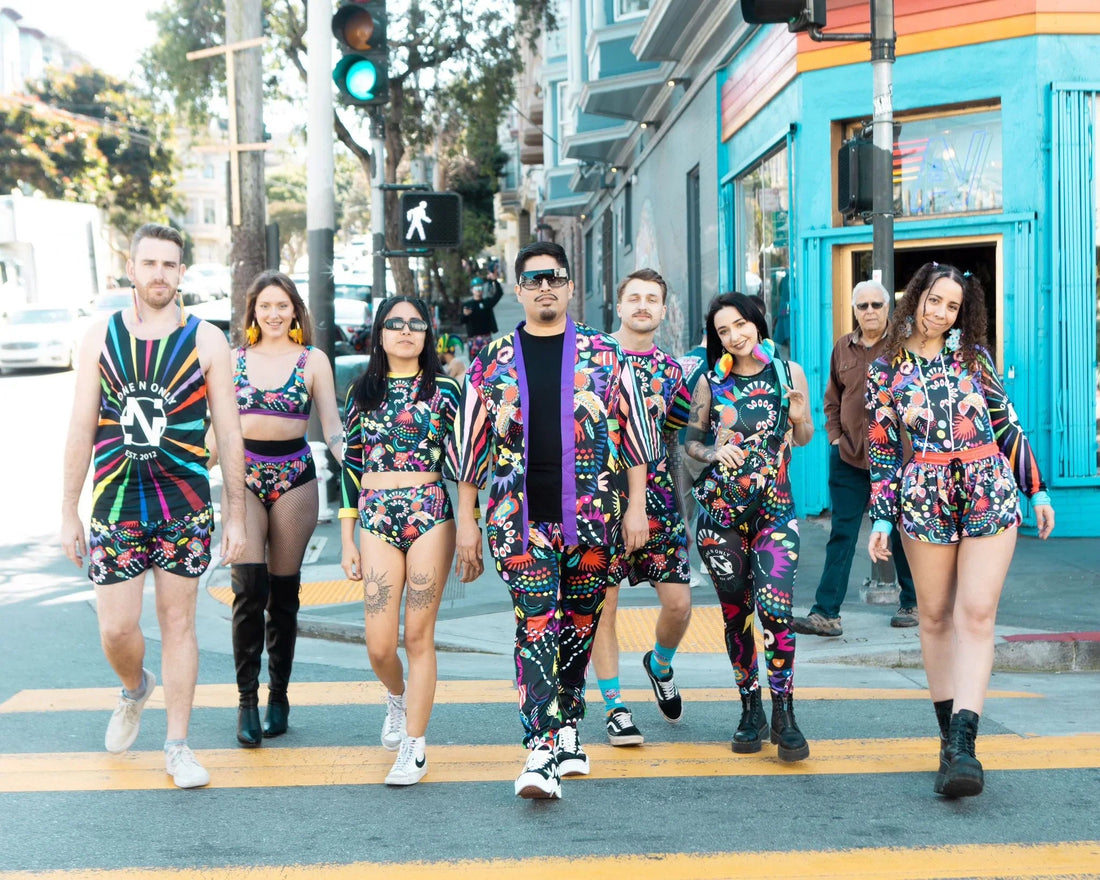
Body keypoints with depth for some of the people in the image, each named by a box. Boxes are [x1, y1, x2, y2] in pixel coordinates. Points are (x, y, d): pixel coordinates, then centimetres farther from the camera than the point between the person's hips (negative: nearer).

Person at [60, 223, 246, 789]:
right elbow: (81, 430, 6)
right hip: (115, 508, 1)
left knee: (178, 624, 5)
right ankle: (135, 690, 35)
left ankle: (178, 746, 16)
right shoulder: (100, 337, 4)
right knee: (116, 629, 1)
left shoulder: (206, 340, 0)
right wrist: (69, 514, 4)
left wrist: (236, 515, -2)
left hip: (185, 508, -1)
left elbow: (228, 433, 1)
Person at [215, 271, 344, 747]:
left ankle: (278, 696, 18)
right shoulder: (234, 359, 10)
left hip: (295, 477, 0)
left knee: (284, 592, 5)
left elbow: (332, 427, 1)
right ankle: (247, 700, -5)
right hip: (243, 476, 1)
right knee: (249, 587, -11)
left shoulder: (312, 359, 5)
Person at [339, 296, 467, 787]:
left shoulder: (443, 390, 5)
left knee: (418, 635, -2)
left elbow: (459, 463, 4)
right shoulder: (363, 392, 11)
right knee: (379, 644, -3)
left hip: (430, 515, -2)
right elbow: (350, 466, 12)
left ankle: (415, 746, 10)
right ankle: (397, 697, 32)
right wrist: (347, 539, 8)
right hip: (377, 518, 2)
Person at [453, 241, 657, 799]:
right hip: (521, 519, -1)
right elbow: (470, 447, 9)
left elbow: (632, 435, 9)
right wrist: (466, 521, 6)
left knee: (580, 624, 9)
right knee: (536, 626, -9)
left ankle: (566, 726, 27)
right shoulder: (492, 363, 6)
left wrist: (636, 506, 4)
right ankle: (542, 751, -11)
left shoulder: (605, 356, 6)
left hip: (591, 517, 1)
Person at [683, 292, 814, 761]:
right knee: (736, 612, 6)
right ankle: (750, 709, 19)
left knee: (774, 606, -16)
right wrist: (715, 454, -10)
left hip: (774, 506, -1)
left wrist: (799, 418, -9)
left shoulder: (788, 372, 5)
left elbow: (803, 438, 13)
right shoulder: (711, 381, 4)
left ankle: (784, 715, -6)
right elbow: (691, 440, 10)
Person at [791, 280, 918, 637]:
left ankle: (910, 604, 26)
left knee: (901, 533, 9)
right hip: (848, 456, 3)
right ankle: (826, 613, -3)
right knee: (841, 534, -1)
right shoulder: (843, 348, 9)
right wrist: (835, 437, 7)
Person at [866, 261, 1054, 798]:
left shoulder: (974, 356, 10)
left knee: (976, 614, -9)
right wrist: (881, 519, 1)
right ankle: (949, 731, 16)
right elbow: (882, 449, 7)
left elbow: (1007, 424, 13)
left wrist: (1037, 491, 10)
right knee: (935, 616, 5)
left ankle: (962, 744, -13)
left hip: (990, 492, 0)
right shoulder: (886, 370, 8)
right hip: (924, 496, 0)